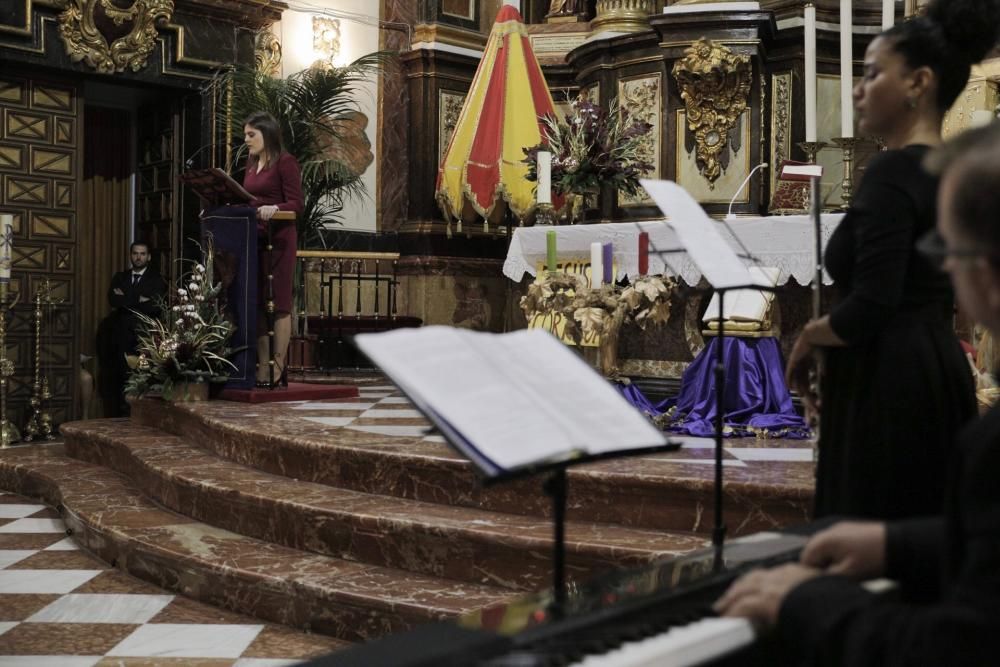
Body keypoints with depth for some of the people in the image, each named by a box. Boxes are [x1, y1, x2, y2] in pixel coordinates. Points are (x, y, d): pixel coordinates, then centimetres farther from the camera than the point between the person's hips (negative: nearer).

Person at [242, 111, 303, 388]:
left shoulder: (285, 162, -7)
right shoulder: (251, 162, 16)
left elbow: (296, 204, -13)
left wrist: (274, 208, -29)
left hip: (278, 239, -8)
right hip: (253, 237, 8)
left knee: (279, 303, -4)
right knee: (257, 303, 7)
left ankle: (278, 369, 0)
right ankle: (262, 368, 11)